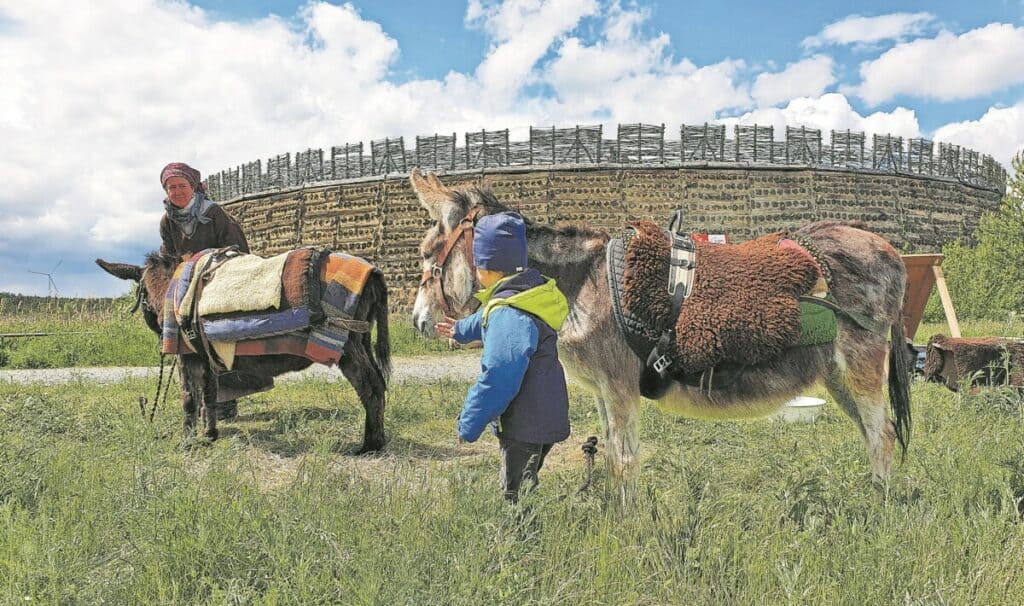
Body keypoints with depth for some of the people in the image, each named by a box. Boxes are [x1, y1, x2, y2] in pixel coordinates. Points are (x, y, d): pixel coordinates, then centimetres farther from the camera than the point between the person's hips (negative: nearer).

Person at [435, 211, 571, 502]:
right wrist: (461, 329, 43)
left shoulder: (509, 315, -28)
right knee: (528, 490, 22)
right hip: (547, 417, 9)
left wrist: (468, 425, -15)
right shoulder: (532, 291, 3)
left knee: (516, 498, 4)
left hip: (525, 429, -9)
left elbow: (496, 382, -27)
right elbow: (487, 318, 26)